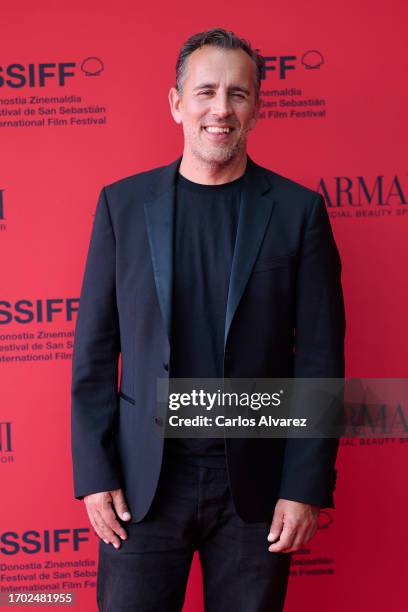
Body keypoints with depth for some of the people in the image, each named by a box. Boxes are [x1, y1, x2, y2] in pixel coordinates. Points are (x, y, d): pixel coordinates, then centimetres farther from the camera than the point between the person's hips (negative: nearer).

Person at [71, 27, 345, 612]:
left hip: (256, 480, 0)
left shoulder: (298, 210, -1)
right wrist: (95, 473, -2)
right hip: (144, 480, 1)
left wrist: (306, 487, -6)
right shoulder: (123, 203, 2)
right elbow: (94, 351, 3)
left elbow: (320, 360, -2)